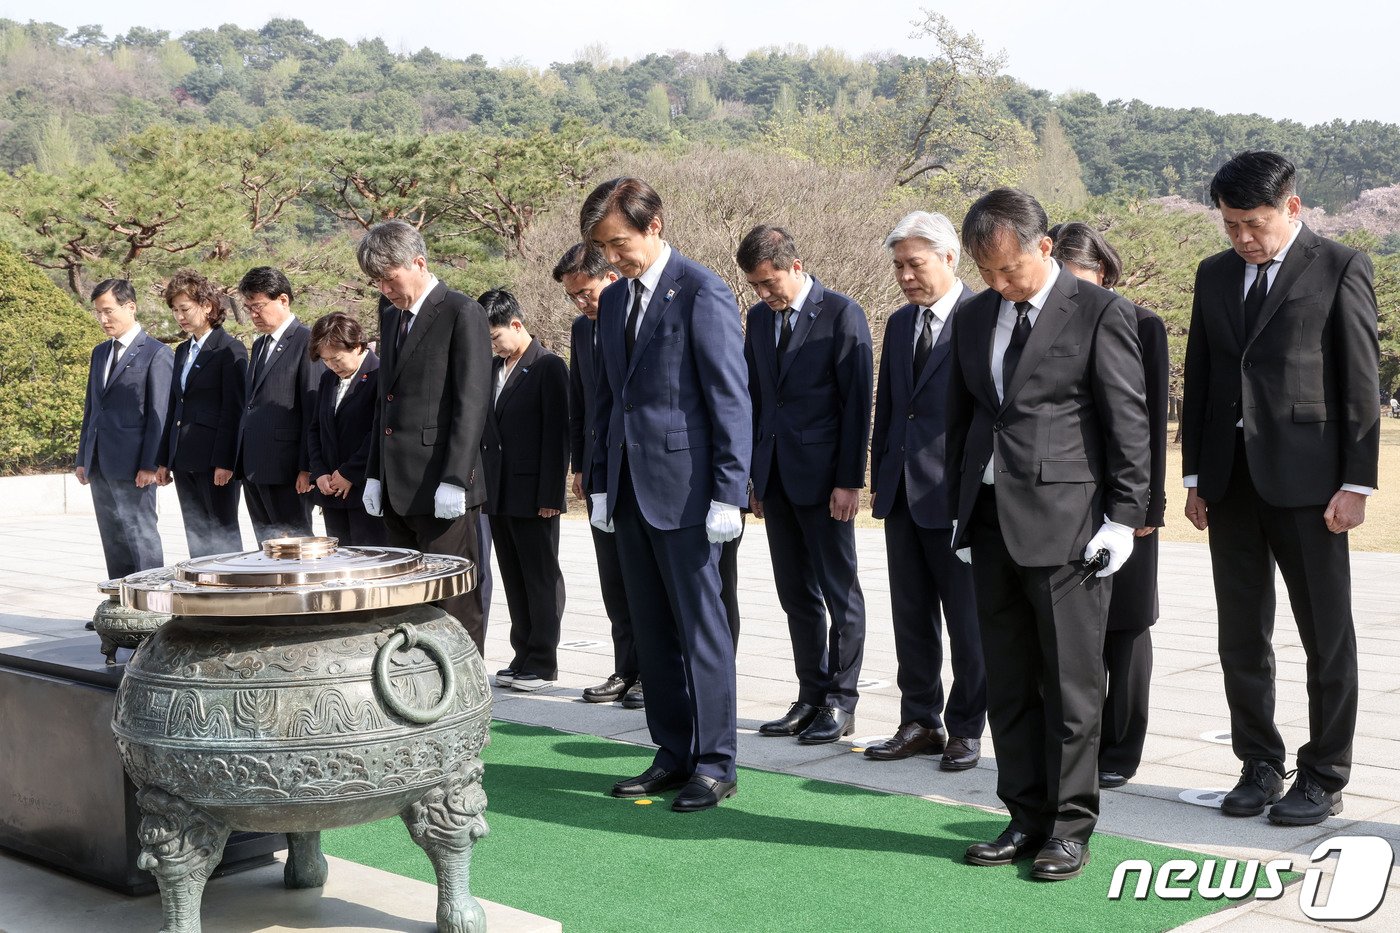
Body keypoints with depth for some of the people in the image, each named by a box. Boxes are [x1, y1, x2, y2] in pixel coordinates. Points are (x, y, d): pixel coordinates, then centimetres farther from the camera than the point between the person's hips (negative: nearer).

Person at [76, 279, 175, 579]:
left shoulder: (156, 354, -6)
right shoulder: (100, 352, 17)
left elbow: (160, 415, -11)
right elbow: (90, 407, 21)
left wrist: (150, 465, -15)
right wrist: (83, 458, 15)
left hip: (133, 465, -7)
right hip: (100, 465, 7)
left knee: (141, 538, -5)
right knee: (113, 542, 10)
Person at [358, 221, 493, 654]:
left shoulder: (461, 313, -6)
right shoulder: (390, 312, 17)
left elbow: (472, 402, -12)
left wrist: (454, 480, -16)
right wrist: (375, 473, 15)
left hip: (441, 489, -7)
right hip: (397, 489, 7)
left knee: (455, 605, -4)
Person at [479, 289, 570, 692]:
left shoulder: (549, 367, -8)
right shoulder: (493, 368, 13)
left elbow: (557, 435, -12)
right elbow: (486, 427, 15)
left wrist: (550, 495, -15)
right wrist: (483, 484, 9)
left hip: (533, 494, -7)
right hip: (498, 493, 7)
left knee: (542, 579, 1)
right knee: (514, 579, 12)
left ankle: (543, 662, 7)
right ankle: (523, 656, 19)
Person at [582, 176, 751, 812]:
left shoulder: (702, 294, -8)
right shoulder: (612, 302, 15)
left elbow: (731, 400, -11)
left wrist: (728, 494, -15)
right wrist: (601, 484, 15)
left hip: (684, 487, -7)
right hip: (630, 490, 7)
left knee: (699, 625, -1)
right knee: (651, 628, 10)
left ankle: (715, 763, 7)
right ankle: (673, 754, 19)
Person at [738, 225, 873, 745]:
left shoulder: (842, 314, -7)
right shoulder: (759, 318, 12)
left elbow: (857, 401, -10)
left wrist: (850, 480, -14)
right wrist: (753, 475, 12)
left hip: (823, 476, -6)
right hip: (775, 476, 6)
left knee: (840, 592, 1)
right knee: (796, 594, 10)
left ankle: (841, 702, 9)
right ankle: (812, 697, 19)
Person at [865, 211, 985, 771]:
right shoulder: (900, 324, 14)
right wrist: (880, 480, 14)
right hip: (903, 494, 7)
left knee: (968, 620, 4)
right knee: (911, 617, 12)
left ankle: (966, 729, 15)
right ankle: (921, 723, 22)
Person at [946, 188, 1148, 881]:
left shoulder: (1099, 312, -4)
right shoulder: (974, 317, 13)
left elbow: (1129, 420, -5)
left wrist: (1122, 517, -8)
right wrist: (961, 508, 16)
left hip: (1065, 524, -6)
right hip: (991, 523, 6)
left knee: (1071, 685, 0)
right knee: (1007, 684, 10)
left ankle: (1071, 827, 10)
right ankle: (1027, 818, 21)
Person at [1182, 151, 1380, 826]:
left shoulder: (1340, 269, -2)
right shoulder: (1215, 274, 13)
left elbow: (1361, 382, -5)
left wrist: (1357, 483, -9)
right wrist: (1194, 474, 10)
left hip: (1305, 479, -5)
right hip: (1230, 478, 5)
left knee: (1327, 638, 3)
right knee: (1241, 638, 9)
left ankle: (1323, 778, 13)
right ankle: (1260, 765, 22)